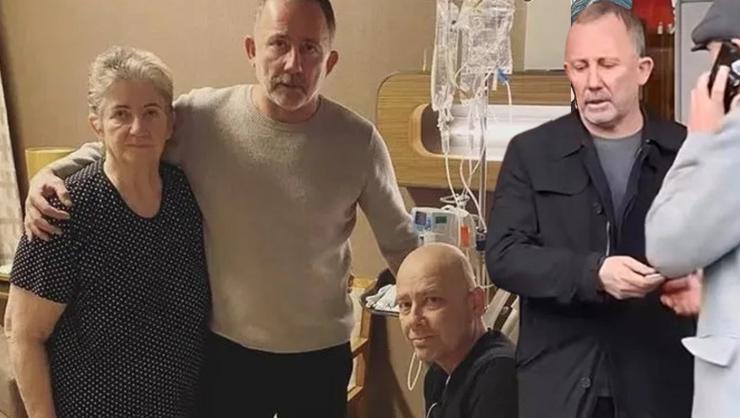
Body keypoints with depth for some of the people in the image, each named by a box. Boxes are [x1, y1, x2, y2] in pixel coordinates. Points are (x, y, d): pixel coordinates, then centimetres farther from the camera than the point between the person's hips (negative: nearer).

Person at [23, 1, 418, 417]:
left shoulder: (358, 140, -12)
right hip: (224, 348, 0)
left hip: (321, 355, 0)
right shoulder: (200, 116, -14)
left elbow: (401, 242, 0)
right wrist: (49, 175, -15)